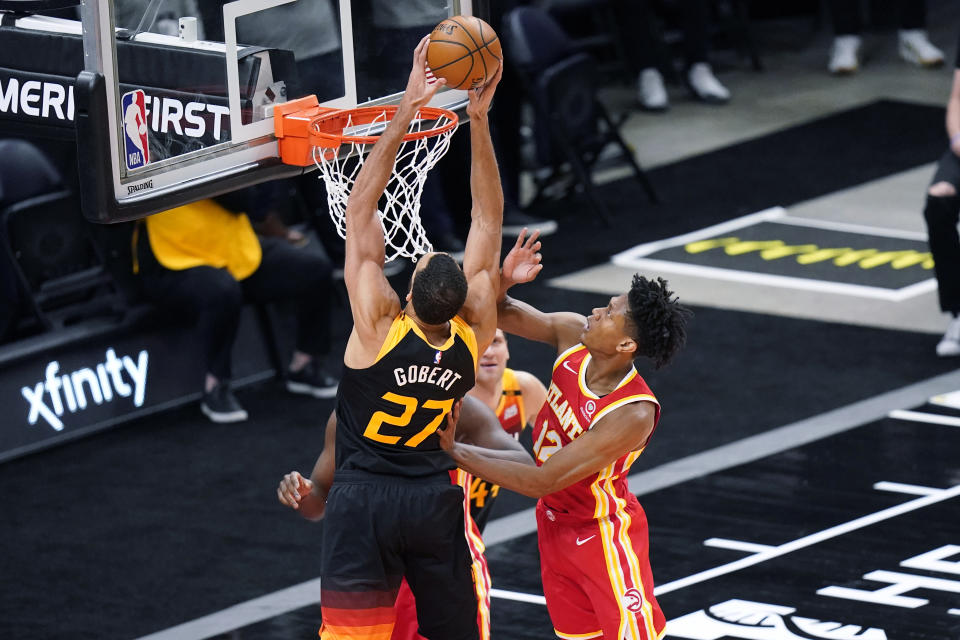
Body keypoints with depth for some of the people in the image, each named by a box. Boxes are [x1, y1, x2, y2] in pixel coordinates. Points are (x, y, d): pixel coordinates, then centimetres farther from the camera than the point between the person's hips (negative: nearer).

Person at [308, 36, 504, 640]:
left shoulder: (380, 327, -20)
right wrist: (479, 122, -9)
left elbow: (360, 210, -19)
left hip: (363, 499, -4)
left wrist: (405, 112, -21)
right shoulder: (473, 335, -11)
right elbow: (489, 221, -6)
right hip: (435, 499, 4)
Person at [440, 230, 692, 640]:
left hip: (601, 531, -7)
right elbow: (501, 314, -2)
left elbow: (541, 481, -33)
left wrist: (455, 451, -29)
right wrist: (503, 281, -26)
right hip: (555, 521, 7)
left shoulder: (633, 415, -35)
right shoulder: (573, 335, -16)